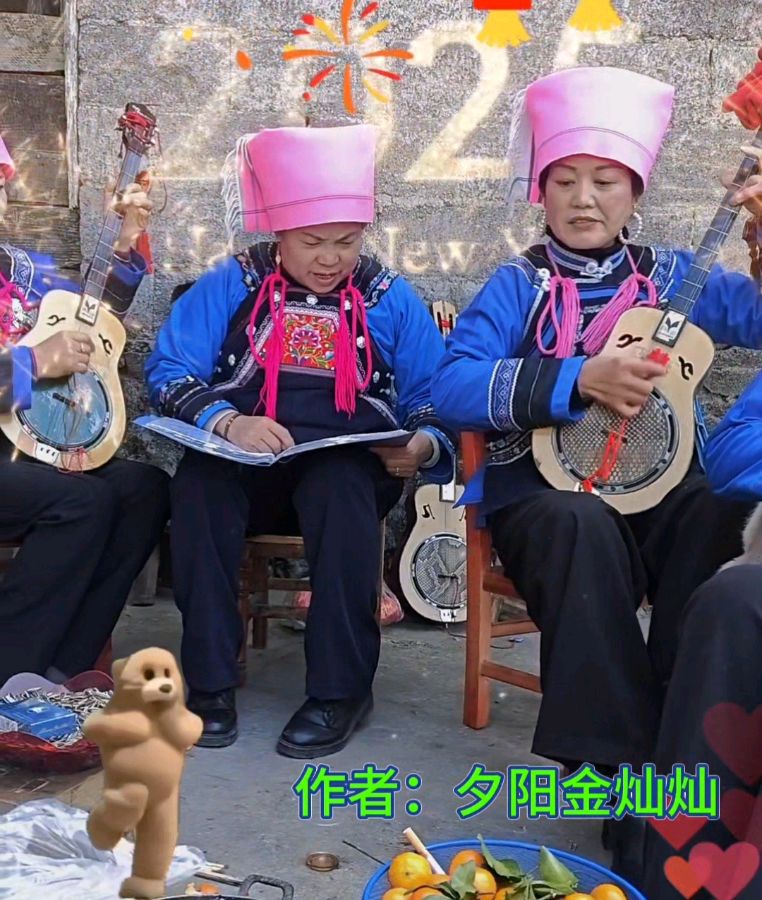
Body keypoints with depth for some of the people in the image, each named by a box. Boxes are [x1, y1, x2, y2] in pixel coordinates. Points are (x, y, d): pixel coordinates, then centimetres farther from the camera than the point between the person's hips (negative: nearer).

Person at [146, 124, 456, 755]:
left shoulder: (391, 299, 10)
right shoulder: (229, 287, 7)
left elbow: (435, 399, 8)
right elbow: (167, 371, -3)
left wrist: (425, 445, -16)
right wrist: (225, 421, -23)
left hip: (349, 471, 0)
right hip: (243, 468, 1)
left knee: (341, 488, -36)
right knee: (198, 484, -33)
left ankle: (342, 687, -24)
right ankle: (210, 679, -21)